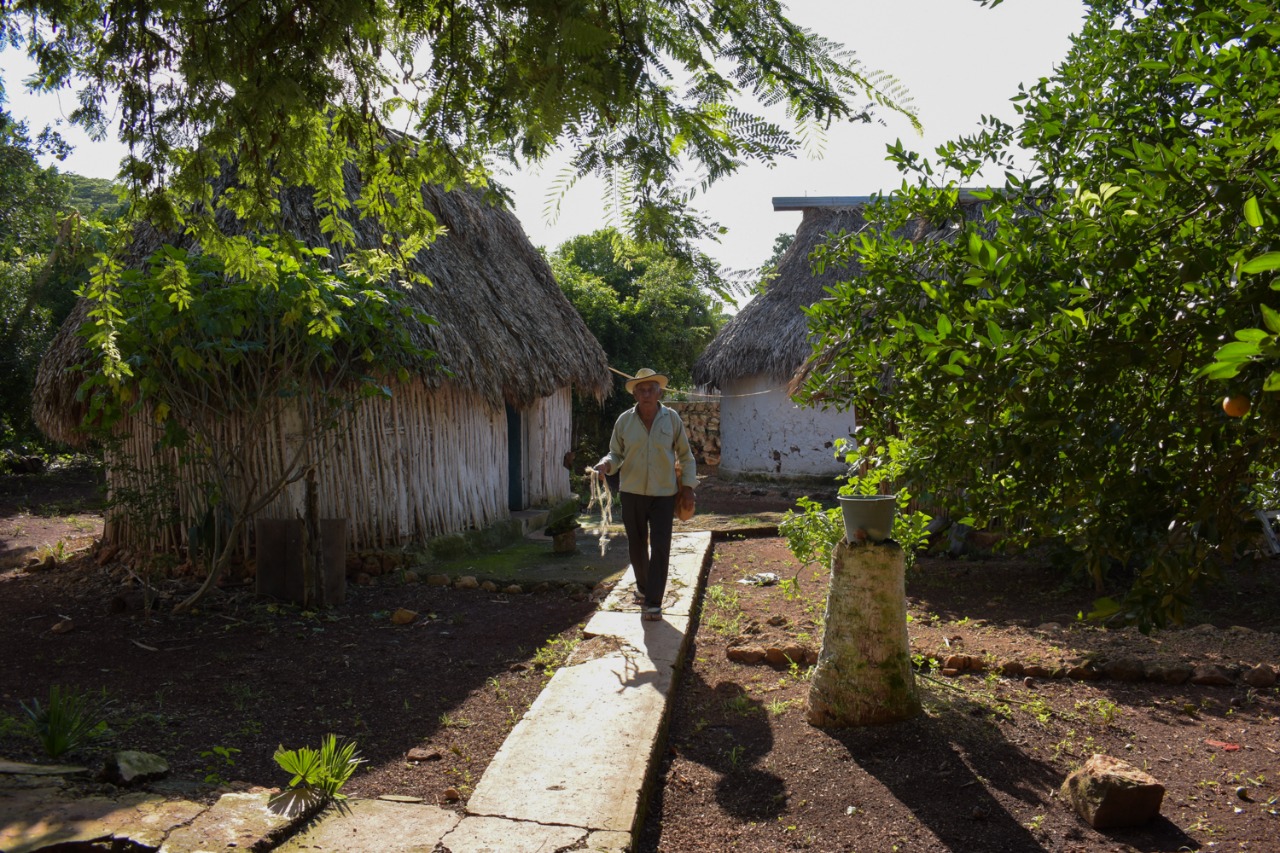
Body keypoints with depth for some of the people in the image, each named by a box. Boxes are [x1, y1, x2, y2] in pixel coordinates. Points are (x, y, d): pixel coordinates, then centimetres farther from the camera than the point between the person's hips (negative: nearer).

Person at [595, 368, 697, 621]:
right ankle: (643, 587, 36)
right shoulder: (625, 420, -2)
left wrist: (688, 486, 1)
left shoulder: (671, 418, -3)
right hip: (632, 492, 2)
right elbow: (616, 453, 7)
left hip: (664, 493, -1)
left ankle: (653, 602, -2)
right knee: (636, 545, 12)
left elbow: (685, 454, 6)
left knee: (660, 547, -6)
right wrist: (606, 464, -16)